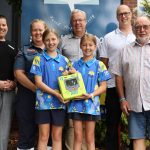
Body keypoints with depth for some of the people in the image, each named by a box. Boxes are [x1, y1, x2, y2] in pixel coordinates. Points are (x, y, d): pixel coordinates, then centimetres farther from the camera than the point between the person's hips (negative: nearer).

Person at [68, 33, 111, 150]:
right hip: (76, 104, 2)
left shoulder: (99, 65, 0)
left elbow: (103, 86, -2)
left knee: (90, 138, 8)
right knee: (78, 137, 8)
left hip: (91, 104, -2)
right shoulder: (75, 65, 8)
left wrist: (91, 95, -16)